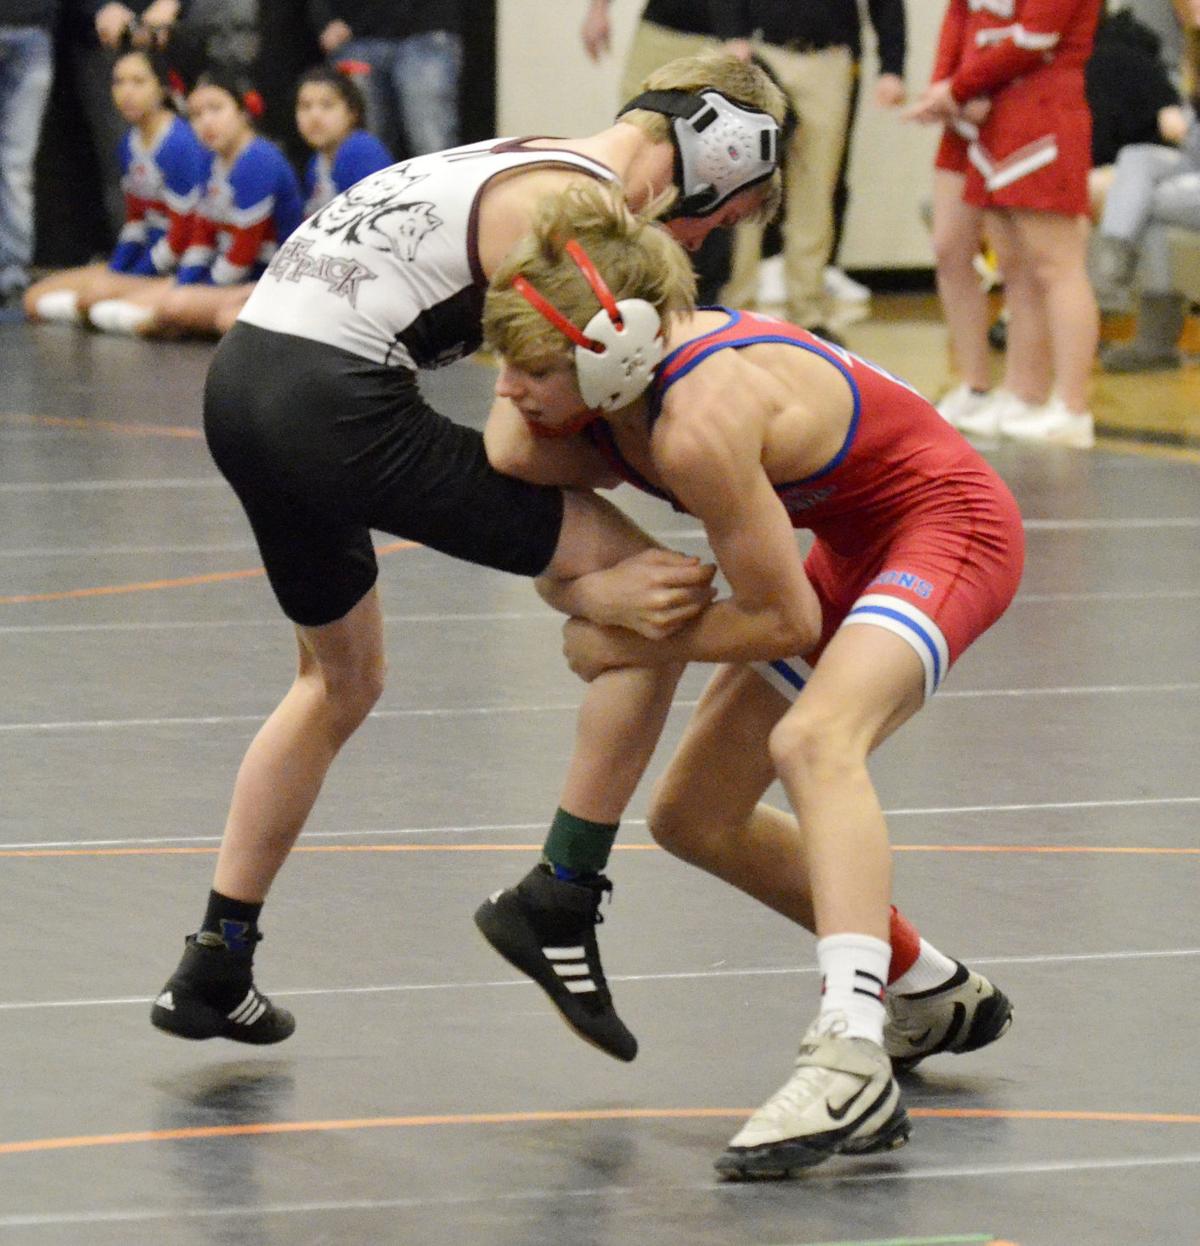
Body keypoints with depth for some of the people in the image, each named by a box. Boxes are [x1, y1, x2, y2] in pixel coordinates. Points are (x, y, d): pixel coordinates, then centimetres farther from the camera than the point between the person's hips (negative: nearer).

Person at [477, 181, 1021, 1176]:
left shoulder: (701, 424, -33)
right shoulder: (595, 395, -10)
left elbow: (785, 619, -24)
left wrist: (631, 647, -15)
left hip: (950, 528, -10)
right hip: (855, 548, 10)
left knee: (812, 739, -36)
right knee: (694, 817, 12)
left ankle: (852, 1069, -48)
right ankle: (935, 996, 29)